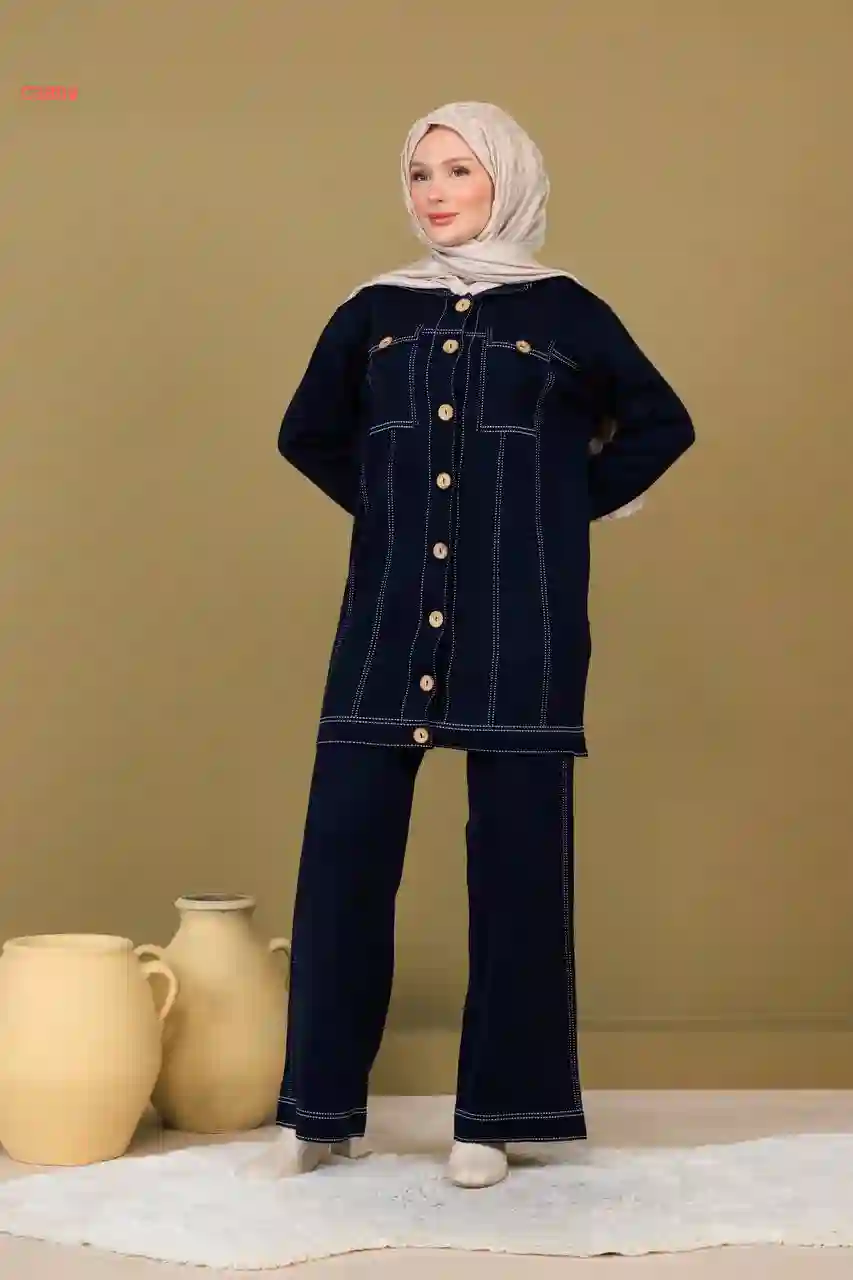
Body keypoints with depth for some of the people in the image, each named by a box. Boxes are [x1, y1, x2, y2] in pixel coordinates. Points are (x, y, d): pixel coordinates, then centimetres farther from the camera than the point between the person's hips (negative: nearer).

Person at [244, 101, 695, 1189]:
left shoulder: (561, 308, 5)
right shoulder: (374, 311, 12)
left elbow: (662, 425, 11)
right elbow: (308, 433, 23)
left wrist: (571, 505, 3)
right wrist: (388, 504, 11)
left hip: (521, 625, -2)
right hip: (390, 619, 2)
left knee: (514, 855, 0)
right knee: (344, 845, -3)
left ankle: (491, 1117, 9)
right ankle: (321, 1111, 7)